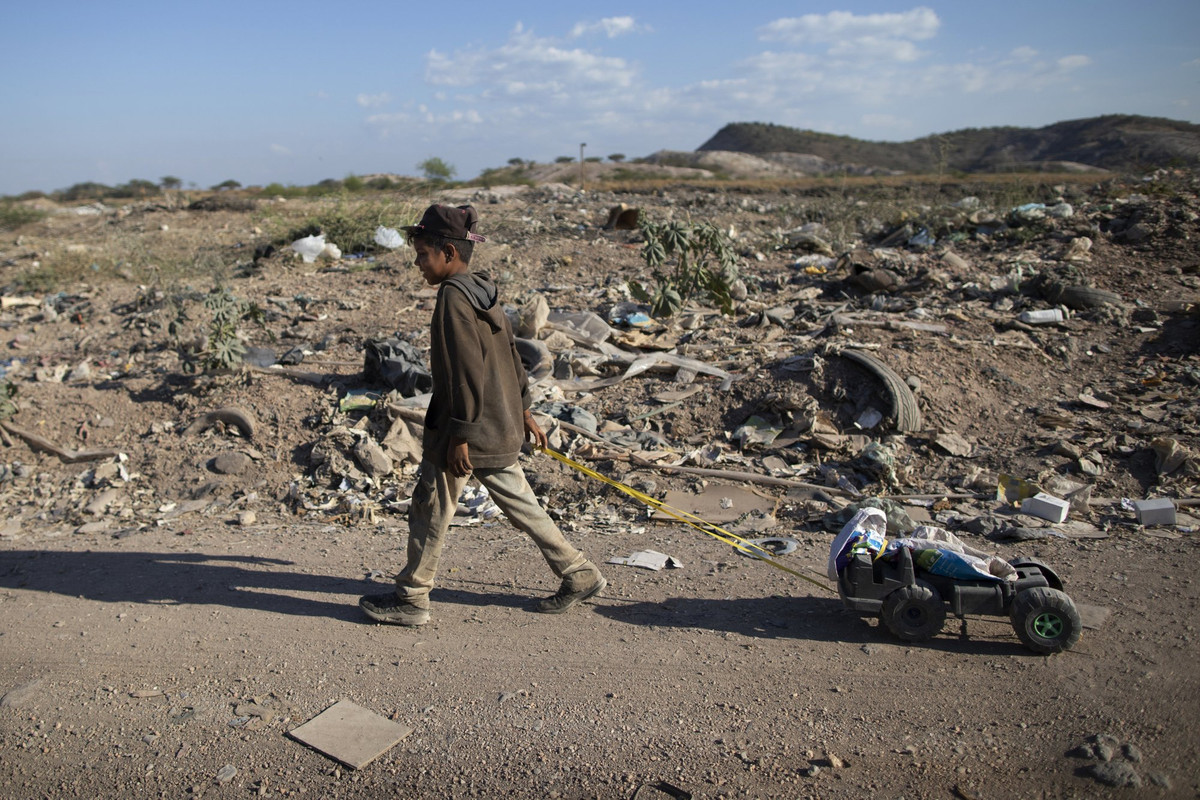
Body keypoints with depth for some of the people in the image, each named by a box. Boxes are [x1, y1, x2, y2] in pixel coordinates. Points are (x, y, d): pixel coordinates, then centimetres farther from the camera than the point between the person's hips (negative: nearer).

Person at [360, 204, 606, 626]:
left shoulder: (453, 297, -17)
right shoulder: (483, 291, 11)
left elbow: (466, 373, -22)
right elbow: (511, 355, 17)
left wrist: (459, 437, -20)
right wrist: (523, 411, 24)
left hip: (467, 427, -9)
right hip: (500, 425, 9)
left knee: (430, 509, 5)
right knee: (517, 501, 16)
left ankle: (411, 599, 19)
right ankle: (580, 574, 22)